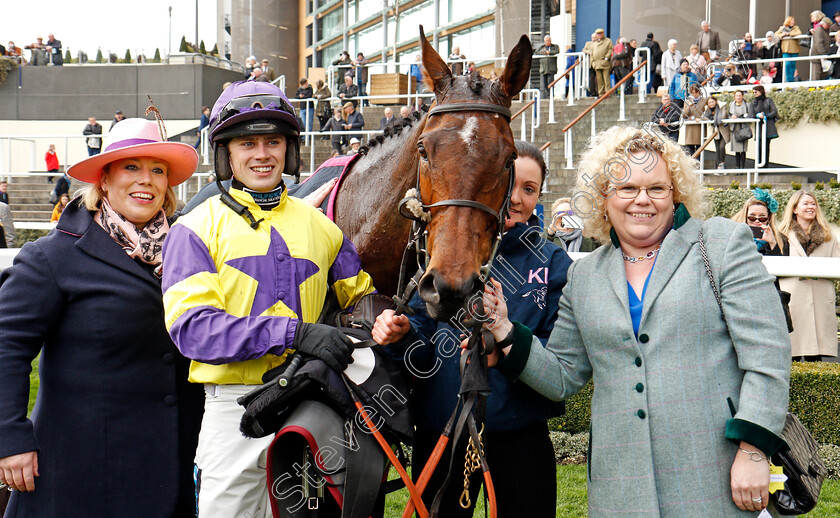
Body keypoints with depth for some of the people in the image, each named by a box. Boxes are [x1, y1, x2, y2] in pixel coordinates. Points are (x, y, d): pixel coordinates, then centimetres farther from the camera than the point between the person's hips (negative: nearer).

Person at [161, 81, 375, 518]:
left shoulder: (318, 224, 14)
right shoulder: (197, 228, 0)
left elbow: (362, 295, 22)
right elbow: (191, 326, -13)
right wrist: (296, 332, -22)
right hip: (233, 407, -3)